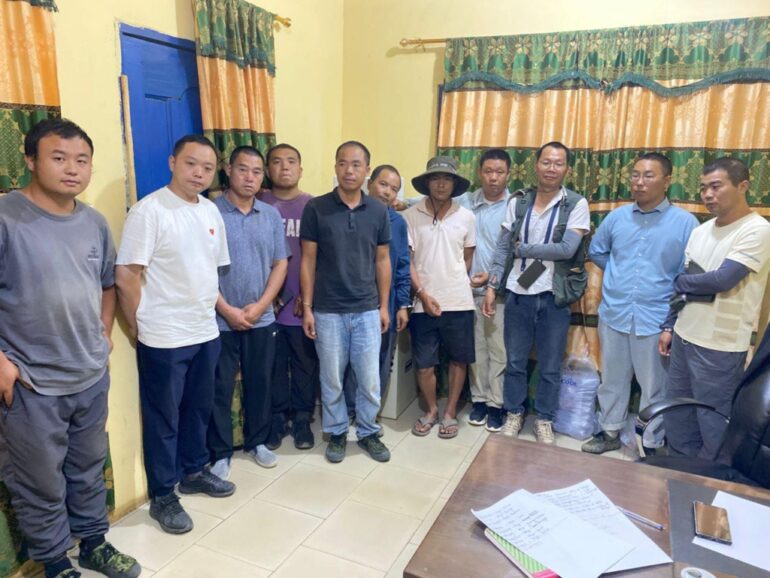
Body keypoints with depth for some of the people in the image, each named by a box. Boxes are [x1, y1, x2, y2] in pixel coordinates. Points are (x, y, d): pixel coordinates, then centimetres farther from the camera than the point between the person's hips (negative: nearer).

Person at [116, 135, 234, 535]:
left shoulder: (211, 212, 8)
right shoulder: (148, 211, -14)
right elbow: (125, 277, -15)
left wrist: (220, 310, 13)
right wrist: (141, 326, -7)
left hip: (206, 333, 7)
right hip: (164, 338, -7)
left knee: (199, 409, 20)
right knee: (163, 419, 8)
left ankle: (194, 472, 40)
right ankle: (162, 496, 24)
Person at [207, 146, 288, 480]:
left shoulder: (272, 215, 5)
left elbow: (280, 265, 4)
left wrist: (260, 306, -7)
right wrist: (227, 310, -13)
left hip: (262, 320, 4)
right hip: (221, 321, -3)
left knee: (260, 384, 14)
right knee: (220, 389, 7)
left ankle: (257, 442, 32)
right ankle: (220, 453, 22)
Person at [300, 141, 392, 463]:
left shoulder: (378, 211, 2)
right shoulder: (316, 209, -5)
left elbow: (382, 261, 7)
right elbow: (308, 261, -3)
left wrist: (384, 305, 5)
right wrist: (307, 307, -6)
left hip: (367, 310, 2)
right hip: (328, 311, -1)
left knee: (370, 379, 8)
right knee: (331, 379, 11)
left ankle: (368, 433, 29)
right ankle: (336, 434, 30)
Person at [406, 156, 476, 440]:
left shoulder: (466, 217, 1)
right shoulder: (411, 216, -3)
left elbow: (467, 259, 10)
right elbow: (406, 260, -3)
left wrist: (456, 286, 9)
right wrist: (422, 294, -10)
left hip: (459, 303, 1)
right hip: (424, 303, -1)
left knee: (458, 360, 11)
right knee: (424, 364, 6)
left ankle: (450, 411, 30)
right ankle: (431, 410, 30)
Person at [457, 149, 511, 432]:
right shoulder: (465, 201, 5)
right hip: (470, 290, 3)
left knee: (499, 351, 5)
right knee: (476, 349, 12)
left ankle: (496, 403, 19)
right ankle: (479, 399, 26)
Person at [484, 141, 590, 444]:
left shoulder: (577, 204, -5)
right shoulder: (518, 202, 3)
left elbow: (567, 249, -16)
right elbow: (502, 247, 4)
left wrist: (522, 248, -11)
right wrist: (492, 286, -2)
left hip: (554, 297, -2)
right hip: (517, 294, 2)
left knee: (550, 366, 10)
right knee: (515, 361, 13)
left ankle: (544, 419, 28)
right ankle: (514, 413, 31)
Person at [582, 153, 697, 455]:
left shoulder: (685, 222, -7)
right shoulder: (616, 217, 3)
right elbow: (596, 251, 19)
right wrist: (620, 273, 10)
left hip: (656, 321, -3)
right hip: (613, 315, 3)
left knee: (655, 387, 10)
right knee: (612, 380, 16)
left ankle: (653, 446, 26)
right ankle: (610, 432, 34)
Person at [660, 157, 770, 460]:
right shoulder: (701, 231, 9)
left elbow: (721, 280, -22)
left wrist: (679, 282, -5)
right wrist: (669, 326, 12)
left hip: (720, 348, -7)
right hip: (684, 337, 7)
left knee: (713, 425, 6)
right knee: (677, 418, 18)